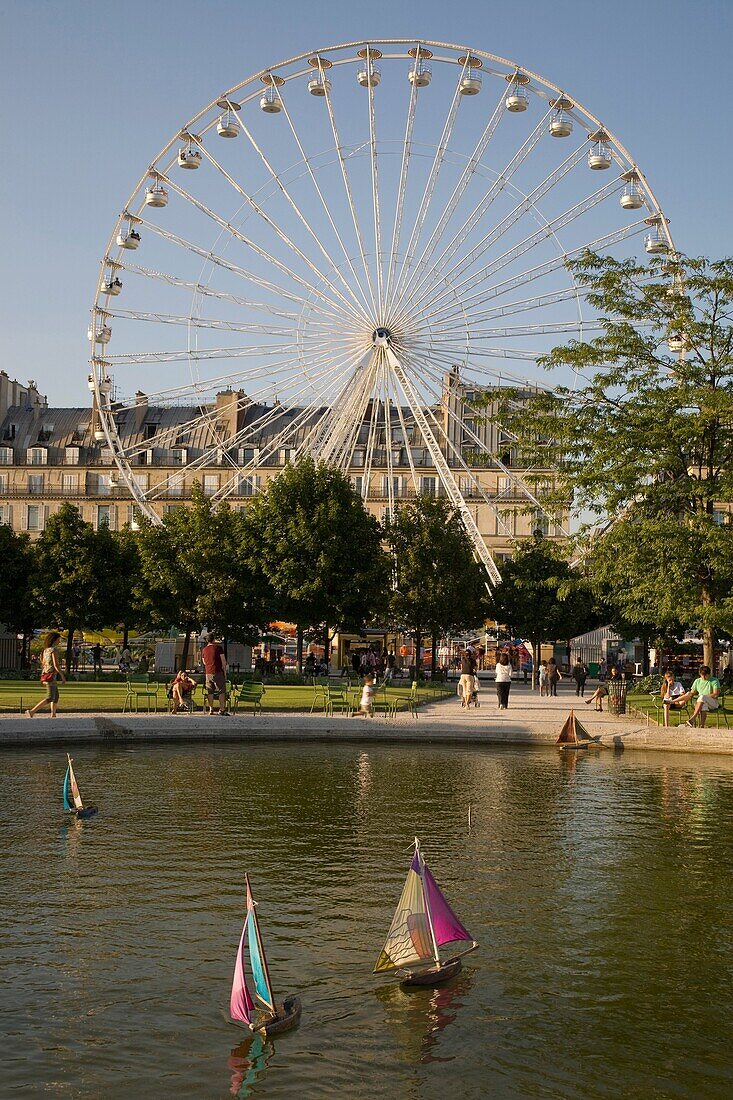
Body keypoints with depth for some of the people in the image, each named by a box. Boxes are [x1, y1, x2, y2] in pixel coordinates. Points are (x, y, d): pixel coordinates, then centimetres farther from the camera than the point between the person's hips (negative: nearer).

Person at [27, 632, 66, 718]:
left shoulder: (46, 650, 12)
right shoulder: (53, 650, -14)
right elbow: (56, 665, -17)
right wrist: (63, 676, -11)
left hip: (45, 675, 9)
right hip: (50, 676, -9)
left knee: (56, 696, 16)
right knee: (50, 698, -10)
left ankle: (53, 715, 16)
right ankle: (32, 712, -17)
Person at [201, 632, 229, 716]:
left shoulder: (204, 650, 9)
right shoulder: (218, 648, -4)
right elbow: (223, 661, -5)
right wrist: (225, 671, 3)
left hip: (208, 673, 4)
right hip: (218, 672, -4)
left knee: (210, 692, 8)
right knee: (221, 691, -1)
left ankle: (211, 709, 7)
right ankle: (222, 709, -6)